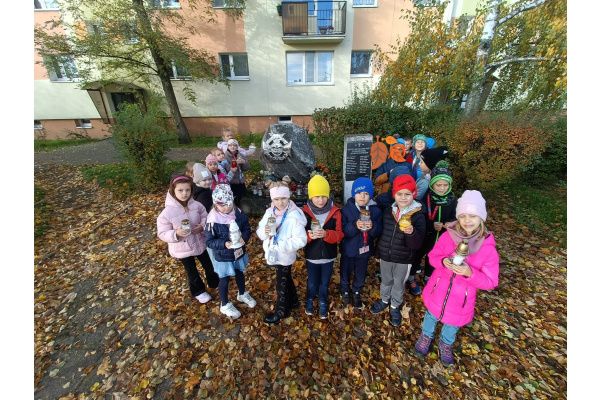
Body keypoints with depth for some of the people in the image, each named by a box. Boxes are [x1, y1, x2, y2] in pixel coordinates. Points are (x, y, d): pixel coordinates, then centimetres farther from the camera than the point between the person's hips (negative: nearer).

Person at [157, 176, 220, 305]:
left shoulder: (196, 205, -15)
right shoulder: (167, 212, -21)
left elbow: (206, 218, -2)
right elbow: (162, 234, -15)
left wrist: (202, 226, -23)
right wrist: (176, 233, -34)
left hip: (200, 243, 3)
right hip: (183, 249, -2)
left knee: (209, 266, 24)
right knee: (192, 272, 20)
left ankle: (214, 283, 53)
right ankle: (199, 291, 47)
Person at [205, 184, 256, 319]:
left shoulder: (239, 214, -16)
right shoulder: (213, 220, -25)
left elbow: (247, 228, -5)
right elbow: (209, 241, -18)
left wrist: (244, 238, -25)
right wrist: (224, 244, -34)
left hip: (239, 252, 4)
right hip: (223, 257, -4)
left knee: (240, 273, 27)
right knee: (224, 280, 17)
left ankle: (242, 294, 55)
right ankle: (225, 305, 43)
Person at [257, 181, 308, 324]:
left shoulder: (294, 216, -26)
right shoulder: (269, 212, -7)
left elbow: (301, 240, -26)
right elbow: (259, 232, -2)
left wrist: (281, 245, -31)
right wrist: (265, 231, -24)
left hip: (285, 257, -6)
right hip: (273, 254, 6)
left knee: (282, 284, 15)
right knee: (286, 279, 27)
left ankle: (281, 311, 41)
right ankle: (293, 301, 52)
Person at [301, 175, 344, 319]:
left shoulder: (335, 212, -12)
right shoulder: (305, 212, -14)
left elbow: (340, 235, -12)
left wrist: (326, 234, -31)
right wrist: (309, 235, -33)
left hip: (328, 255, 1)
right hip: (311, 256, 0)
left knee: (325, 283, 21)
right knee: (312, 283, 19)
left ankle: (323, 303, 48)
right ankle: (310, 300, 49)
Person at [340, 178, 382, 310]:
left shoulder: (376, 210, -9)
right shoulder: (346, 209, -14)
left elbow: (378, 233, -9)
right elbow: (342, 231, -19)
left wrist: (372, 227, -30)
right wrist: (354, 226, -36)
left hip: (365, 250, 2)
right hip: (348, 249, -1)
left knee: (360, 275, 21)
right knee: (345, 273, 18)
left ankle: (356, 292, 49)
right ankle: (345, 292, 45)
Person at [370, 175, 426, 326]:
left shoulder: (418, 216, -16)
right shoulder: (388, 212, -6)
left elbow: (416, 245, -20)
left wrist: (412, 233, -41)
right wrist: (377, 252, 11)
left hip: (403, 260, -2)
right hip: (385, 256, 3)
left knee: (399, 285, 19)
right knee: (386, 281, 23)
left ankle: (395, 307, 43)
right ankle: (384, 300, 48)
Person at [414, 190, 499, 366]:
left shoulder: (488, 248, -21)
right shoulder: (448, 235, -19)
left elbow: (490, 282, -15)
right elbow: (433, 255, -7)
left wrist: (470, 273, -34)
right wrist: (443, 261, -29)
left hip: (462, 298, 0)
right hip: (438, 290, 1)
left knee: (452, 325, 27)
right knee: (431, 315, 27)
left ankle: (446, 344, 60)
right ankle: (426, 336, 59)